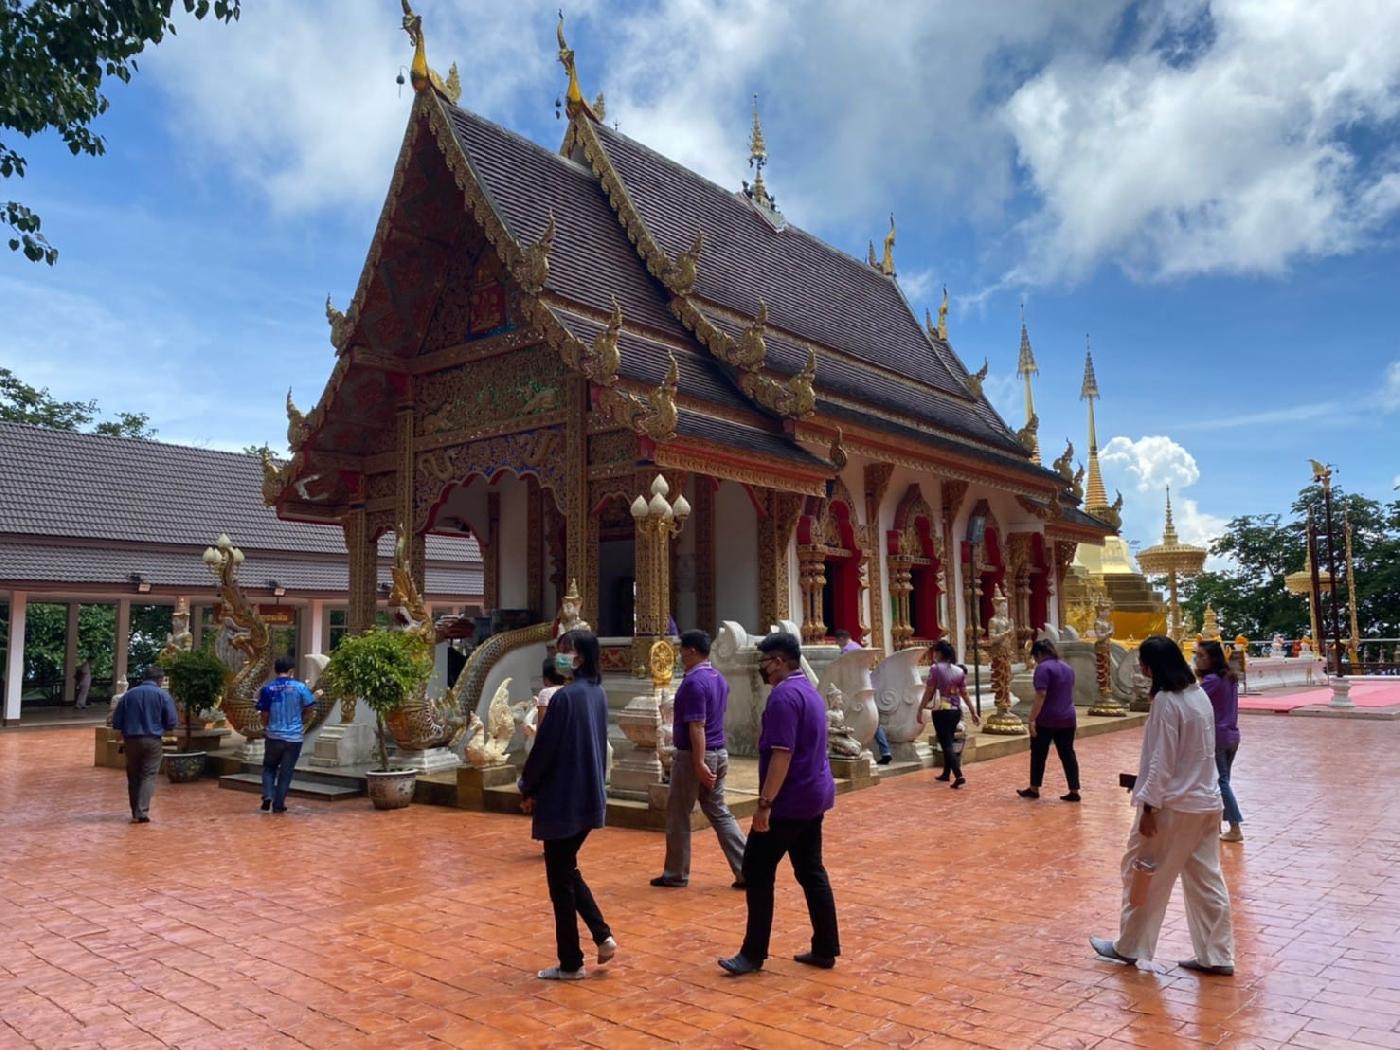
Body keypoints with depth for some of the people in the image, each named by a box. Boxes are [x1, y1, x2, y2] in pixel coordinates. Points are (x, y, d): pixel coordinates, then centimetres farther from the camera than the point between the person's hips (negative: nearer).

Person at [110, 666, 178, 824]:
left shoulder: (128, 695, 4)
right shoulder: (163, 695, -5)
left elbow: (116, 722, 5)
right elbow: (172, 722, -5)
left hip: (131, 740, 3)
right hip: (152, 740, -3)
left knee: (133, 777, 13)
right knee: (149, 776, 0)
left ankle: (135, 813, 18)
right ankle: (142, 811, -12)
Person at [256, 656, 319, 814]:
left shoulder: (267, 689, -4)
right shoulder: (299, 687, -9)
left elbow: (264, 713, 0)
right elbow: (309, 708, -3)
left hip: (274, 736, 1)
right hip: (294, 737, -1)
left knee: (269, 767, 21)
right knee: (286, 772, 9)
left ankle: (268, 795, 2)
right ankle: (278, 805, 12)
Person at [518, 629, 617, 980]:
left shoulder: (566, 696, -20)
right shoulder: (598, 693, 7)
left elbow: (544, 748, -17)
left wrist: (527, 789, -2)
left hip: (563, 799, -9)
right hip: (590, 797, 9)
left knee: (560, 879, 5)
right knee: (567, 871, 23)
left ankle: (570, 963, 15)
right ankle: (603, 936, 18)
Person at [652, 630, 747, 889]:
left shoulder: (693, 682, -18)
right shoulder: (719, 679, 10)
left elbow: (697, 726, -23)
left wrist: (699, 764, -24)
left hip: (694, 756, -8)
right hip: (719, 753, 8)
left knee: (678, 816, 6)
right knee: (719, 812, 11)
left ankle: (676, 874, 17)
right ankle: (747, 871, 5)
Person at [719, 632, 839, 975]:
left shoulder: (784, 695, -18)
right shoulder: (808, 690, 14)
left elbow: (782, 755, -25)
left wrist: (765, 802, -24)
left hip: (790, 800, -10)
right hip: (813, 795, 10)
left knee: (757, 872, -1)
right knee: (811, 871, 13)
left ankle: (753, 954, 3)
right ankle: (825, 949, 16)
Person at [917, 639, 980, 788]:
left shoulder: (935, 669, -11)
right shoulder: (959, 670, 5)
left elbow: (928, 693, -11)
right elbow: (964, 694, 6)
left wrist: (920, 710, -4)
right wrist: (973, 712, 12)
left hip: (941, 711, -6)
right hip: (956, 711, 6)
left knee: (946, 744, -4)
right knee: (949, 742, 20)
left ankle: (959, 776, -16)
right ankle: (946, 773, 31)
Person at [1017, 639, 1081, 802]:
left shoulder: (1043, 668, -14)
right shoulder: (1067, 667, 12)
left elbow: (1041, 696, -21)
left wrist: (1032, 720, -21)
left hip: (1046, 720, -7)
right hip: (1067, 719, 7)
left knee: (1038, 754, 7)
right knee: (1068, 754, 7)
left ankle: (1034, 790, 16)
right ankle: (1074, 792, 5)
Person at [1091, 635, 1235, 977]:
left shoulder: (1166, 701, -19)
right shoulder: (1199, 694, 7)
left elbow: (1162, 761, -20)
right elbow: (1198, 751, 14)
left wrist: (1149, 806, -15)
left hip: (1175, 804, -8)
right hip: (1206, 801, 8)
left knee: (1144, 874, 6)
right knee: (1206, 880, 13)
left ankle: (1129, 947, 18)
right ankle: (1216, 956, 18)